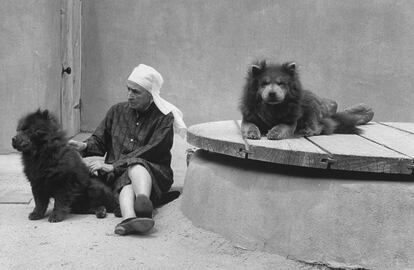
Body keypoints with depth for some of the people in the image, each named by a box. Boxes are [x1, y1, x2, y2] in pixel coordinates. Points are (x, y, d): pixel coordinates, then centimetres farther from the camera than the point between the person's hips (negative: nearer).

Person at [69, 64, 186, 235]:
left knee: (135, 164, -37)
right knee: (128, 183, -35)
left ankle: (143, 202, -68)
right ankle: (129, 218, -68)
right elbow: (99, 140, 19)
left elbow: (151, 151, -11)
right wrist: (85, 146, -6)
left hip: (154, 173, -2)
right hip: (119, 176, 2)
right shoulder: (117, 111, 15)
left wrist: (113, 166, -16)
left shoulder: (164, 118, 0)